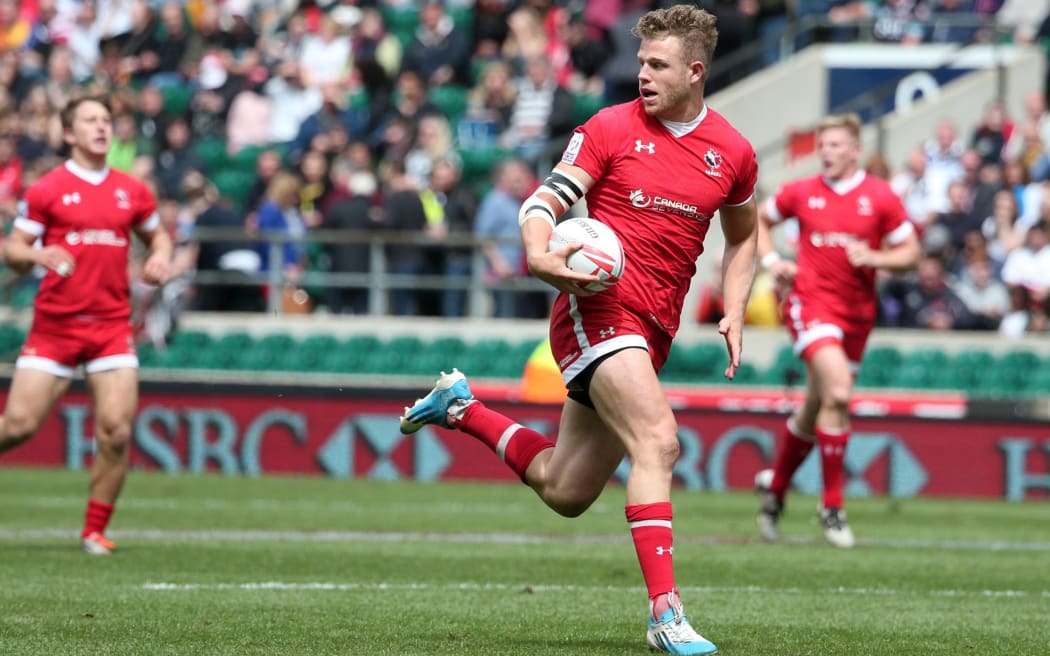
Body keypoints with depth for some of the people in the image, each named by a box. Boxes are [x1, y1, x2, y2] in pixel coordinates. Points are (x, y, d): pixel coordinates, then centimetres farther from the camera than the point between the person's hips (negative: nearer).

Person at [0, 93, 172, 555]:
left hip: (112, 324, 2)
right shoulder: (46, 190, 0)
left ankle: (95, 531, 4)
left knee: (116, 431, -10)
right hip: (54, 323, -2)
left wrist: (160, 258, 3)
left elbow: (156, 234, 25)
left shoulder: (132, 192, 9)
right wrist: (40, 255, -21)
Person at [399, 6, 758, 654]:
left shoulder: (733, 152, 8)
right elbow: (542, 203, -5)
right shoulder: (610, 129, -3)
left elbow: (743, 236, 24)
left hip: (653, 332, 6)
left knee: (564, 491, 12)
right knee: (657, 441, -26)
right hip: (597, 309, -6)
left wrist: (735, 312, 10)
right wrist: (540, 255, -27)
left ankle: (462, 407, 35)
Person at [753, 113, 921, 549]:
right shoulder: (801, 193, 2)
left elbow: (910, 252, 4)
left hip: (857, 312, 3)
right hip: (811, 300, -3)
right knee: (837, 393, -23)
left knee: (817, 408, 15)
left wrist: (875, 258, -14)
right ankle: (831, 505, -14)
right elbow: (759, 218, 19)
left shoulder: (880, 198, 1)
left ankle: (776, 485, 40)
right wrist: (771, 260, 4)